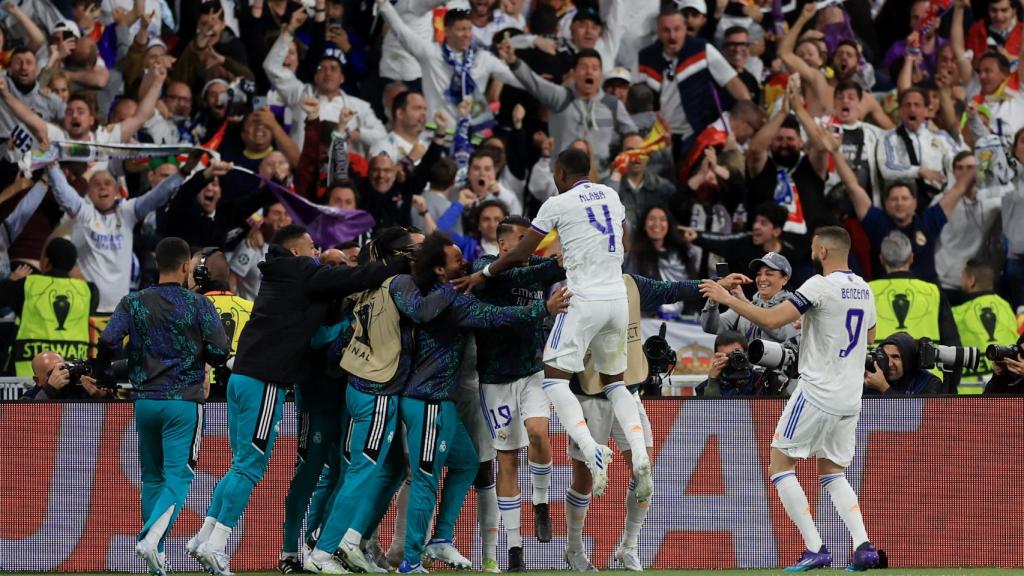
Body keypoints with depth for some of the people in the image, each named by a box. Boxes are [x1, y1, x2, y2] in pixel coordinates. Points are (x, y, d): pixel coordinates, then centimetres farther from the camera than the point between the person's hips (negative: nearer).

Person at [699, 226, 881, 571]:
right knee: (832, 473, 18)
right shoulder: (864, 290, 10)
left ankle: (815, 549, -8)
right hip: (850, 399, 8)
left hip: (817, 393, -8)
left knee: (780, 465, 3)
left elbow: (771, 320, -21)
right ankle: (863, 546, -2)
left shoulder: (821, 286, -15)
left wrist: (727, 299, -11)